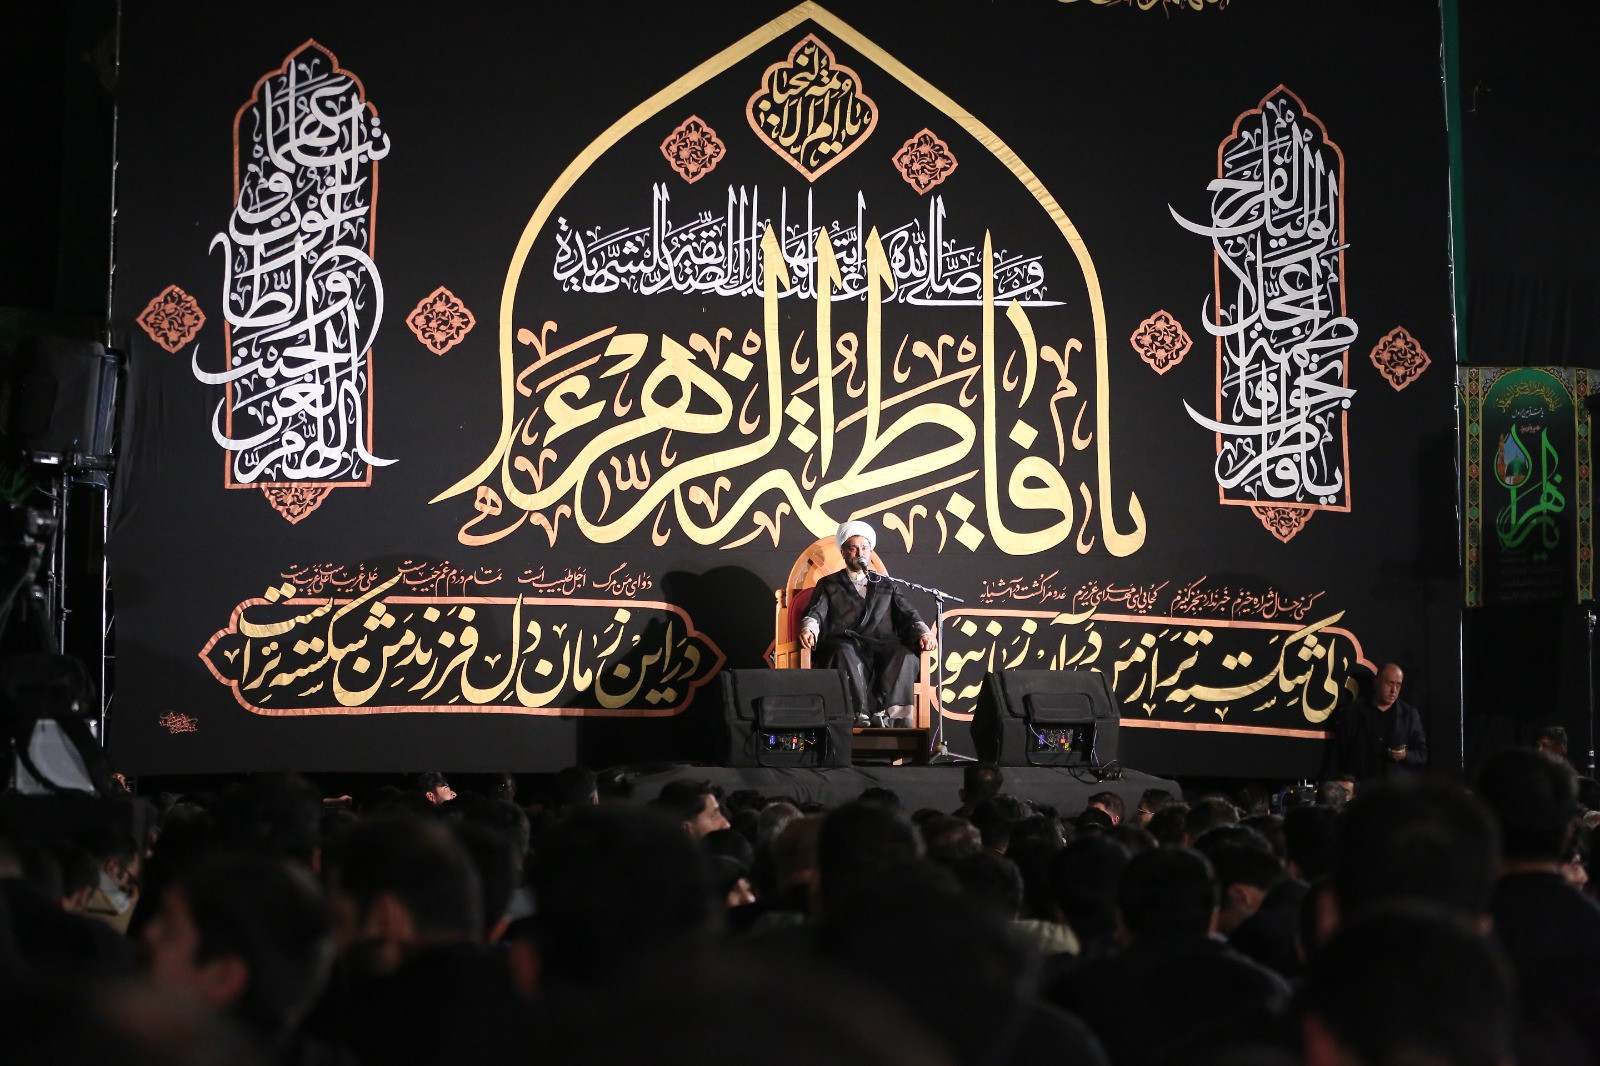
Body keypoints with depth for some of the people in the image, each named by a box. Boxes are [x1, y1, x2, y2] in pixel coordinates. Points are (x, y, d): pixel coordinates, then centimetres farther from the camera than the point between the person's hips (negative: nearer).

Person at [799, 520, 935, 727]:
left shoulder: (887, 587, 29)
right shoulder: (828, 585, 24)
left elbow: (908, 615, 16)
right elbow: (815, 614, 8)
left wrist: (924, 633, -7)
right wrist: (808, 630, -17)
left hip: (882, 646, 2)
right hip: (844, 642, -2)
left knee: (905, 655, -33)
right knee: (846, 654, -39)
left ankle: (884, 714, -43)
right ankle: (862, 716, -46)